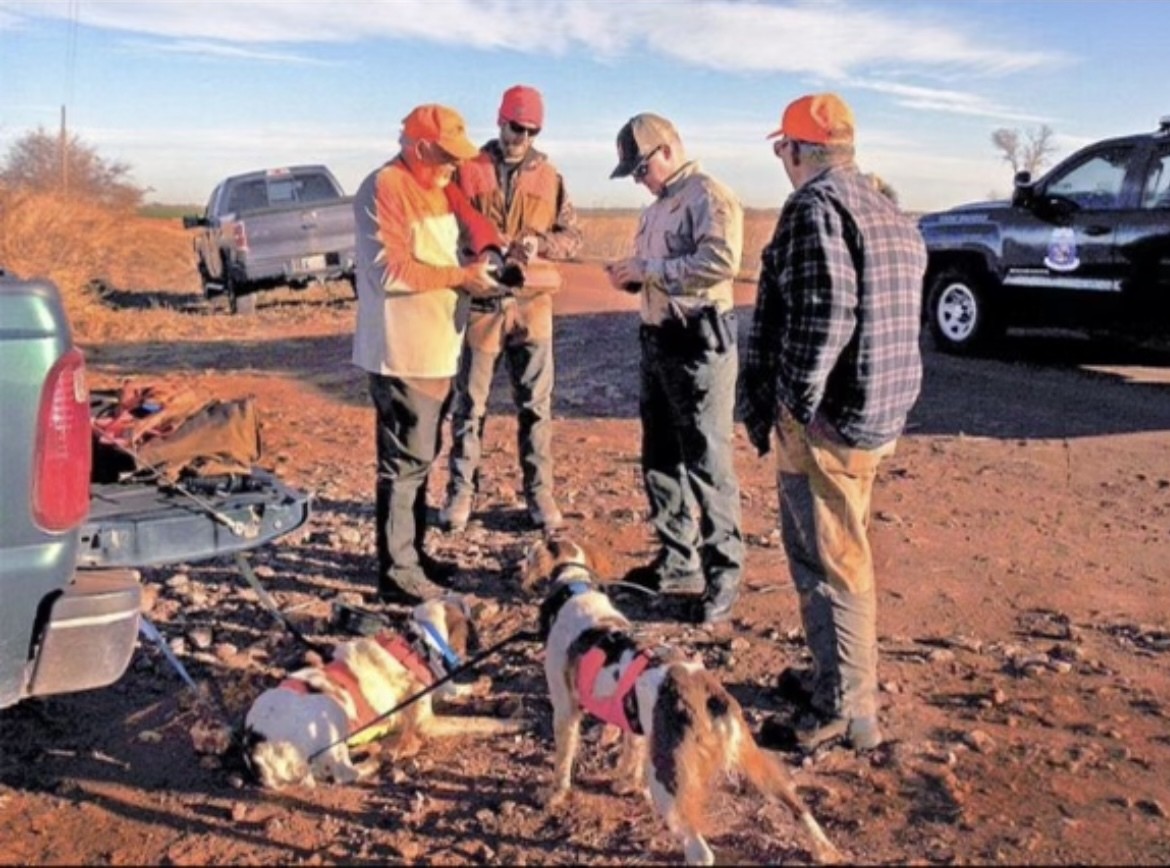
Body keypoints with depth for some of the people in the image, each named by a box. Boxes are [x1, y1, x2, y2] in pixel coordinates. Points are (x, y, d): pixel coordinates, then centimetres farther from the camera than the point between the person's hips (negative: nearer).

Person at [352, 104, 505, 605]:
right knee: (405, 462, -5)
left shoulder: (438, 188, 15)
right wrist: (461, 276, -19)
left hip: (435, 350, 10)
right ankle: (397, 575, 3)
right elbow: (389, 270, -22)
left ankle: (412, 555, 29)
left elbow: (473, 222, 19)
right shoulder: (384, 188, -14)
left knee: (420, 457, 17)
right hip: (403, 353, -10)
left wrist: (488, 255, -3)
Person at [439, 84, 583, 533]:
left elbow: (573, 235, 8)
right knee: (469, 402, 5)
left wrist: (541, 243, -11)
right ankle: (461, 490, 17)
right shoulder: (468, 170, 0)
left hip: (532, 300, 2)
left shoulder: (548, 176, 7)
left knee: (536, 403, 7)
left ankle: (539, 492, 17)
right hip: (480, 299, -2)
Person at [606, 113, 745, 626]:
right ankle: (678, 561, 27)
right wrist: (633, 276, 4)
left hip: (698, 344, -10)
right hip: (658, 342, 10)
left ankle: (722, 575, 5)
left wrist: (650, 270, -20)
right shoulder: (659, 205, 18)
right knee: (660, 461, 15)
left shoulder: (708, 197, -11)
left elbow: (720, 262, -26)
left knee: (708, 465, -5)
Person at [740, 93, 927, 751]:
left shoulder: (816, 205, -13)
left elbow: (823, 313, -25)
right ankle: (839, 679, 36)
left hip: (827, 418, -10)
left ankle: (848, 714, 8)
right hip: (882, 413, 10)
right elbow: (903, 312, 17)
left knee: (829, 561, -1)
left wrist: (798, 402, -17)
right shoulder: (891, 212, 17)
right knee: (843, 552, 22)